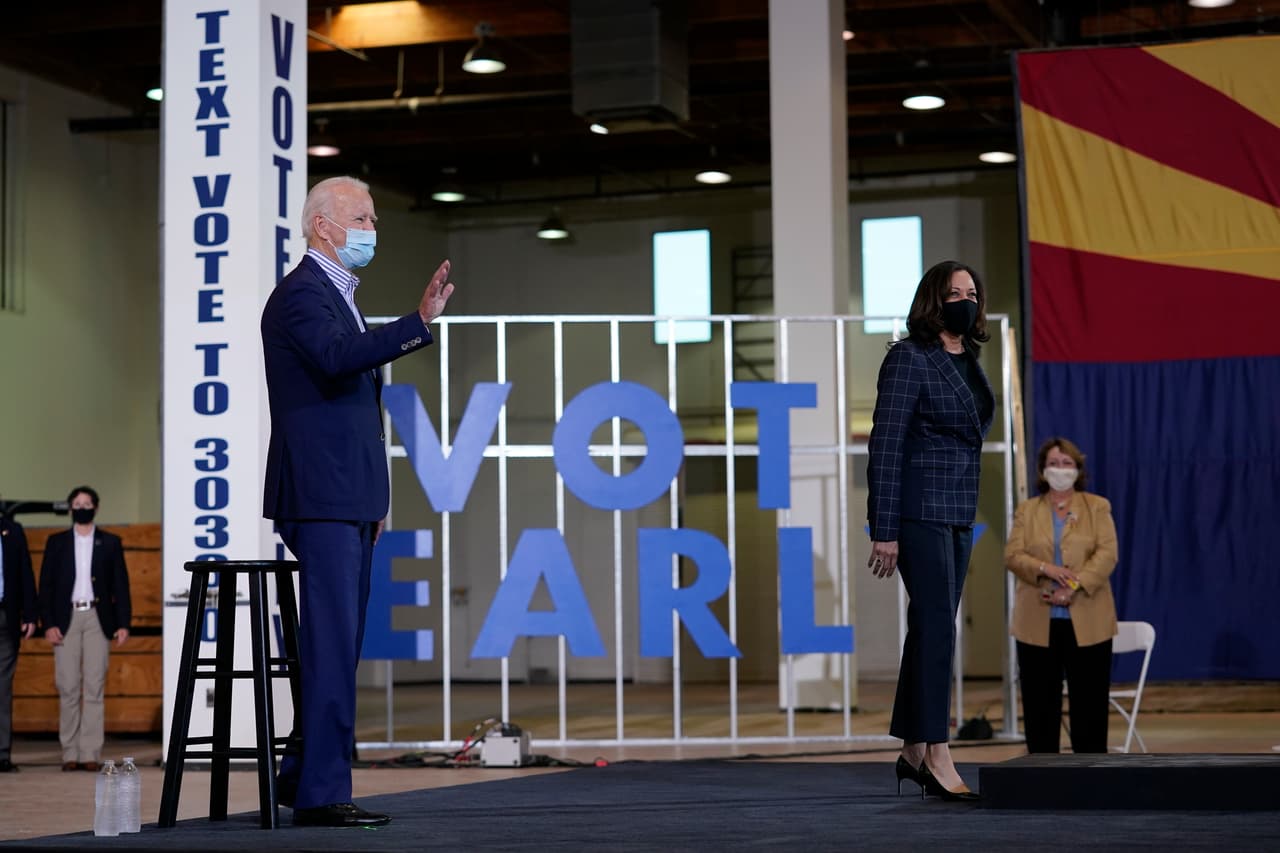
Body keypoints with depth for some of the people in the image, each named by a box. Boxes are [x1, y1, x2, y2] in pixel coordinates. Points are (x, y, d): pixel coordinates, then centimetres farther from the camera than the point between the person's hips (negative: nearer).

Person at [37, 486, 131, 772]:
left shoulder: (110, 542, 9)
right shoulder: (57, 542, 10)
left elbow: (120, 585, 7)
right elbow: (46, 585, 6)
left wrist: (123, 623, -2)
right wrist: (48, 623, -5)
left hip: (97, 619, 0)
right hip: (66, 619, 0)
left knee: (94, 688, -3)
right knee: (68, 688, -1)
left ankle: (90, 753, -2)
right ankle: (70, 753, 3)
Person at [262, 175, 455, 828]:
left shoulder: (338, 295, 22)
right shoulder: (300, 294, -9)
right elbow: (337, 356, -30)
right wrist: (420, 321, -35)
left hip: (348, 502, 10)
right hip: (320, 500, -10)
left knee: (338, 645, 13)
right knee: (331, 645, -12)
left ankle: (301, 777, 21)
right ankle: (321, 793, -10)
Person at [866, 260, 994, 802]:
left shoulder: (968, 361, 14)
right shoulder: (909, 358, -10)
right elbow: (885, 445, -13)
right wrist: (884, 530, -17)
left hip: (958, 513, 8)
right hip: (918, 510, -8)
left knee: (929, 628, 10)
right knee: (937, 626, -11)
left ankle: (913, 752, 16)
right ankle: (937, 755, -8)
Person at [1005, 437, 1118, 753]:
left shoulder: (1098, 507, 8)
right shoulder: (1027, 510, 13)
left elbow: (1107, 554, -4)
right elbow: (1012, 555, 2)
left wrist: (1073, 587, -18)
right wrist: (1044, 568, -18)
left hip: (1087, 621, -1)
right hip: (1037, 623, 1)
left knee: (1089, 703, 0)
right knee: (1040, 703, 2)